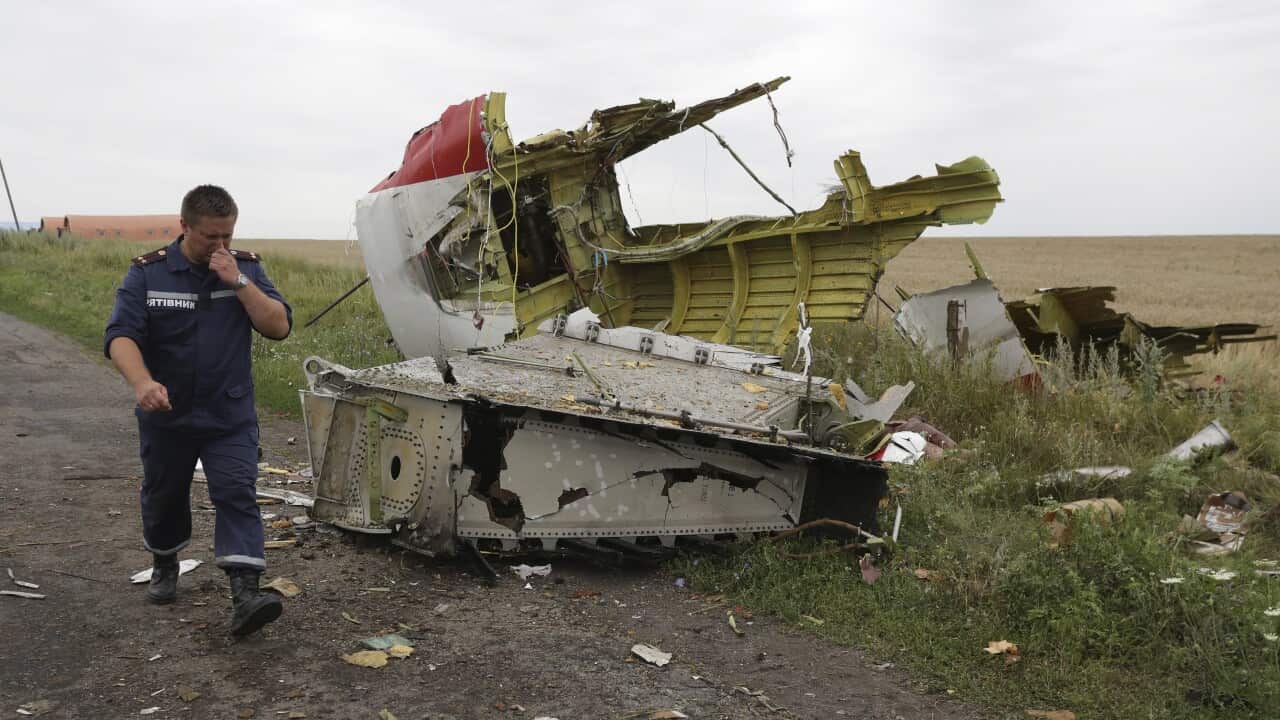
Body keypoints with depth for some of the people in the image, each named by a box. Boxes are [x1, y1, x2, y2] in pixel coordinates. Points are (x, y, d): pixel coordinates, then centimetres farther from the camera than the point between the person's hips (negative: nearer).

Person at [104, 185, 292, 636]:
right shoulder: (147, 273, -7)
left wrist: (237, 282, -21)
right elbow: (121, 335, -18)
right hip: (166, 414, 1)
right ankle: (164, 564, 45)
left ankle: (245, 594, -17)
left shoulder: (246, 268, -2)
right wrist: (142, 382, -37)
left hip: (230, 416, -1)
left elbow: (279, 326, -10)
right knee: (163, 496, 18)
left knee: (237, 495, -12)